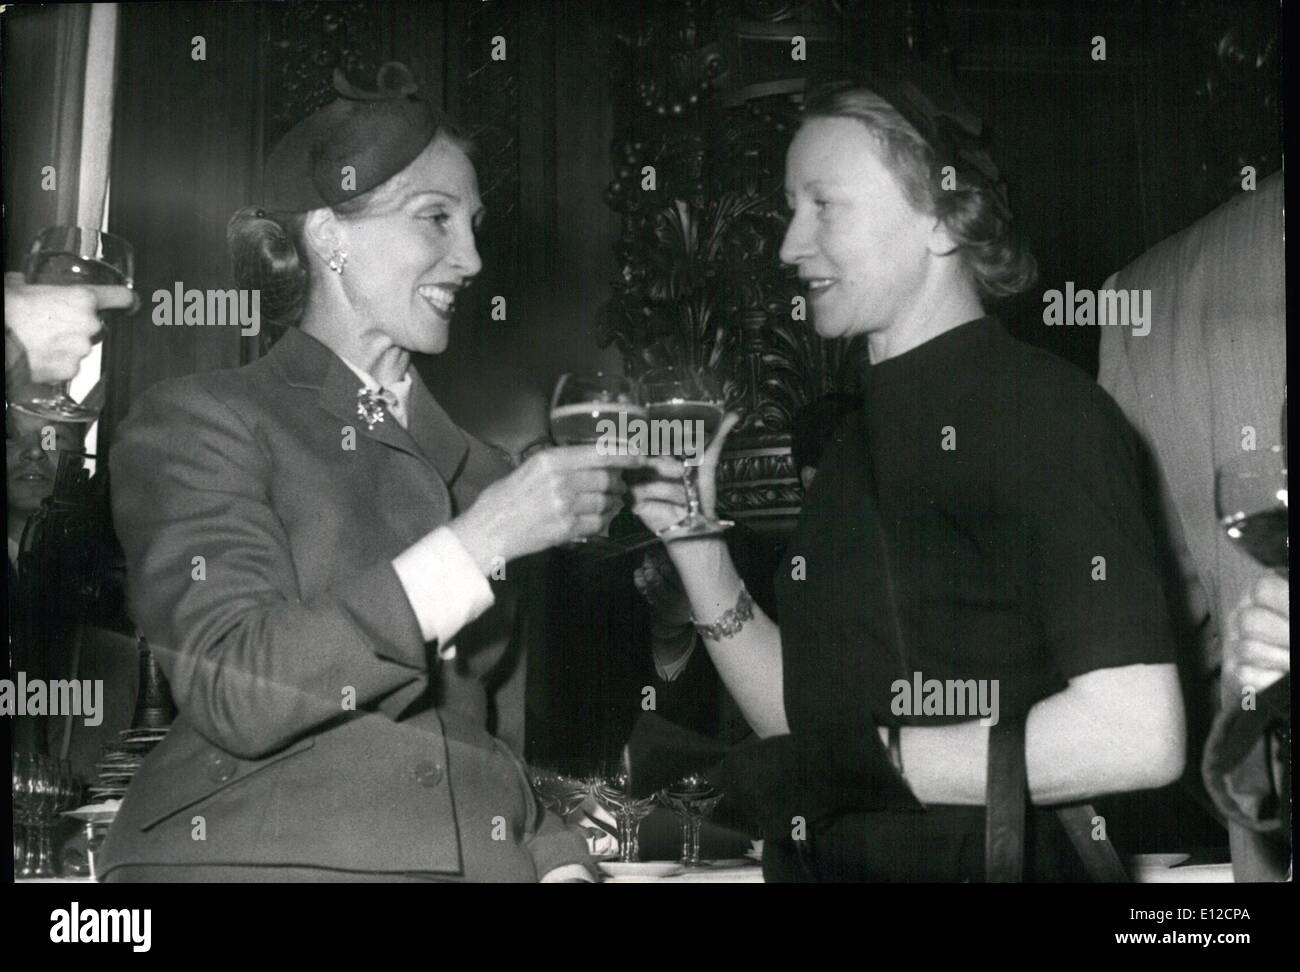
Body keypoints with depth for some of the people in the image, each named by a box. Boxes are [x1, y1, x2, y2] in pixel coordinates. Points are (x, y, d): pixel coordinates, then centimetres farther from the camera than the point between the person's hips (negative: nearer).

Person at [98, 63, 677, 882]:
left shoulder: (480, 472, 15)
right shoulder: (198, 423, 2)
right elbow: (233, 691, -11)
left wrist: (560, 860, 2)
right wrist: (476, 543, -13)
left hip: (480, 856, 4)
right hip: (254, 855, -3)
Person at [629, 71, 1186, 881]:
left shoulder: (1044, 410, -14)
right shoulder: (860, 433, 7)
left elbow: (1139, 736, -23)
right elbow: (804, 721, 7)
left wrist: (878, 757, -16)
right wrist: (699, 549, -4)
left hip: (985, 860, -7)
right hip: (824, 860, 7)